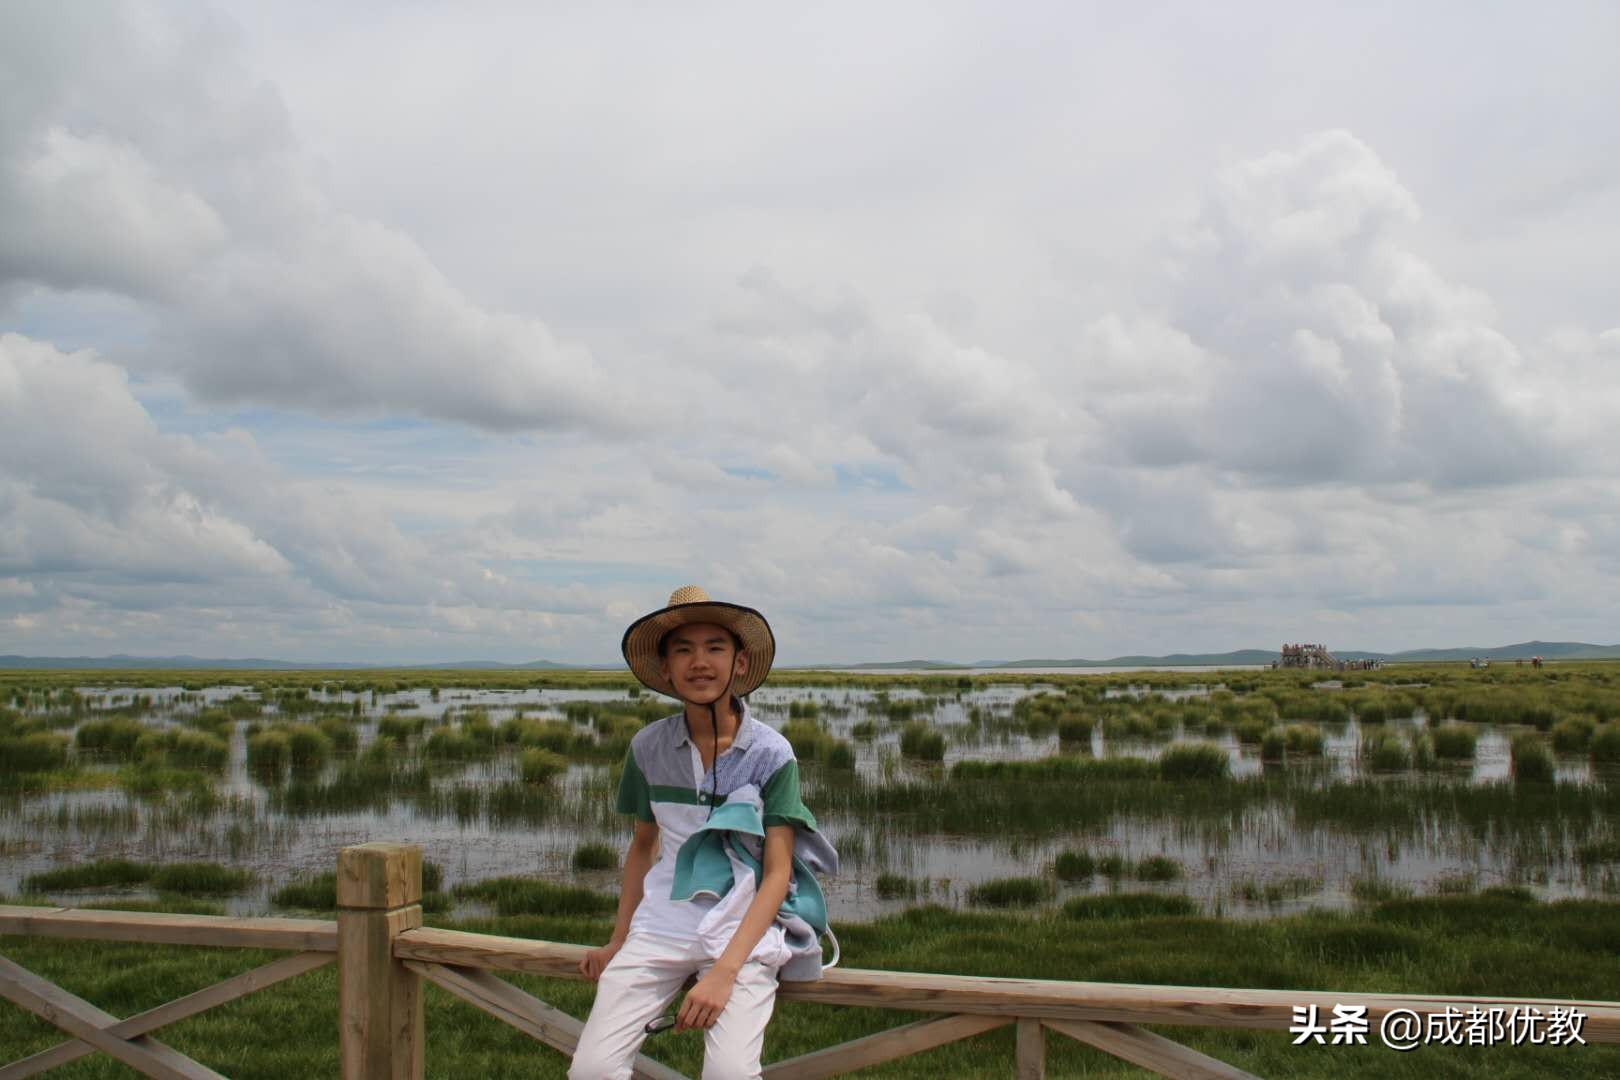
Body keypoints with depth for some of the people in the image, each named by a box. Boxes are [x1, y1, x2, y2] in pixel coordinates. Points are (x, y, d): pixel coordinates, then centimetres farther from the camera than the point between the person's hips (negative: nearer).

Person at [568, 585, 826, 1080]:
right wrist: (618, 942, 13)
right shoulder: (649, 747, 3)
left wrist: (724, 971, -19)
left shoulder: (771, 753, -7)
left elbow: (778, 874, -8)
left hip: (744, 927, -3)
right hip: (663, 922, 3)